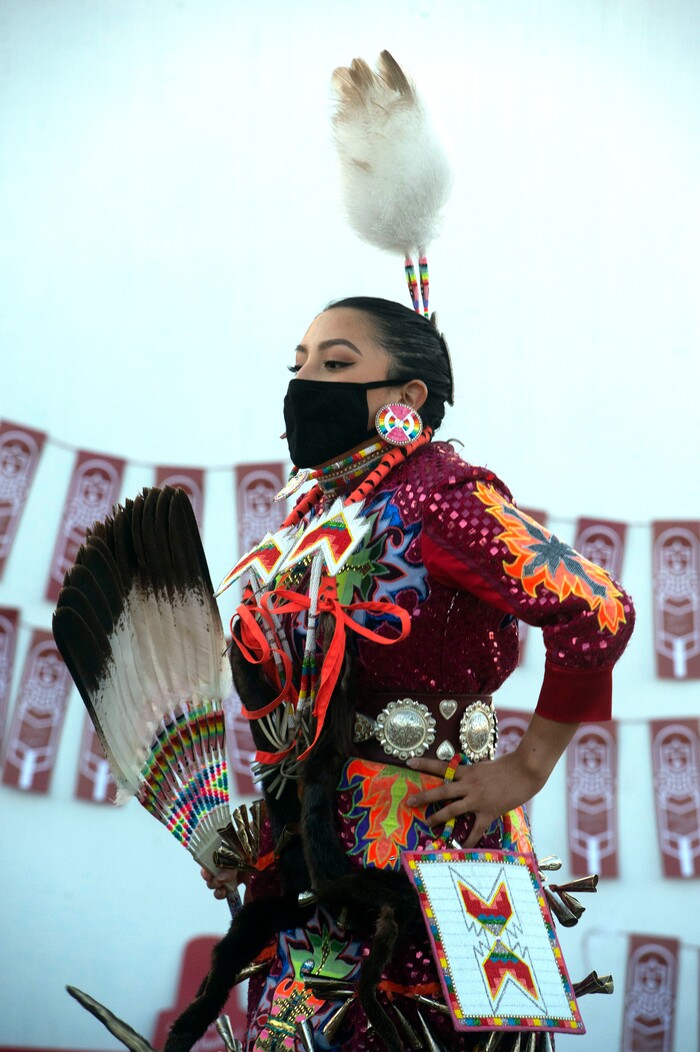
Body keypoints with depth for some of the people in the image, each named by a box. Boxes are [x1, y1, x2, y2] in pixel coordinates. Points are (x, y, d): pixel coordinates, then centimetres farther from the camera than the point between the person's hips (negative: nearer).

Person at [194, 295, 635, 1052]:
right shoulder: (316, 509, 11)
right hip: (312, 855, 7)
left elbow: (599, 613, -22)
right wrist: (257, 823, 13)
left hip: (418, 849, -7)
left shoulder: (437, 495, -14)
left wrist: (527, 769, -14)